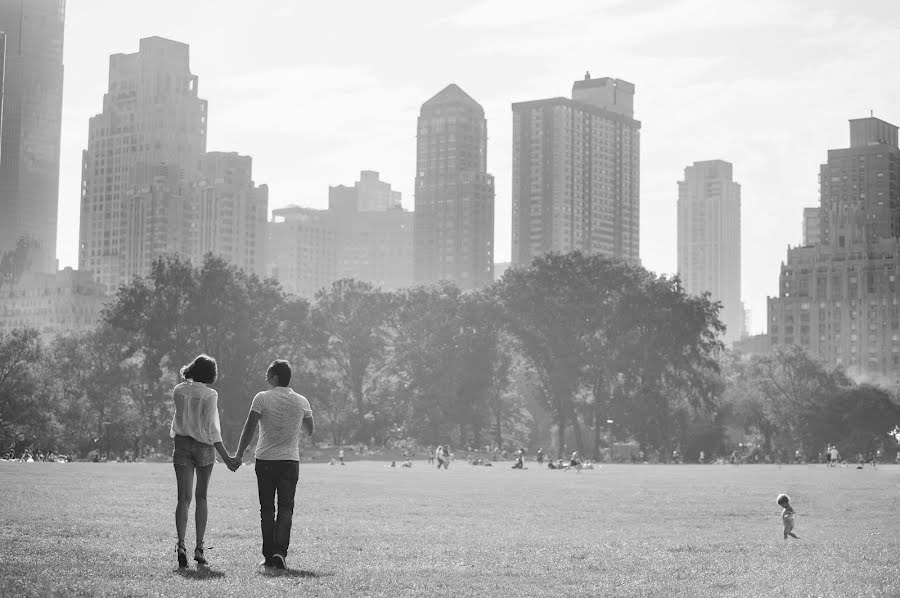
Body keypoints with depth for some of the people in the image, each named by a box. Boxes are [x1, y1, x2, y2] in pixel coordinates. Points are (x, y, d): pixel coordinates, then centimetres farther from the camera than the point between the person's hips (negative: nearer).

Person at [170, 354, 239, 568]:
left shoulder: (178, 391, -1)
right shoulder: (210, 395, -12)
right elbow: (211, 429, -16)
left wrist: (188, 381, 16)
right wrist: (225, 456, -13)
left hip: (182, 444, 2)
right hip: (204, 446, -2)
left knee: (184, 498, 0)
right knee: (201, 497, 12)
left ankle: (181, 544, -19)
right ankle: (199, 547, 10)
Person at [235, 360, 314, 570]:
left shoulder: (262, 398, -5)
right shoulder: (301, 401, 4)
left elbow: (249, 427, -9)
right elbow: (310, 431, 16)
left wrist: (239, 454, -3)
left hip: (265, 460, -1)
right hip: (290, 460, 1)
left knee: (266, 509, 7)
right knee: (286, 508, 3)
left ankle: (269, 555, 6)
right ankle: (280, 551, -13)